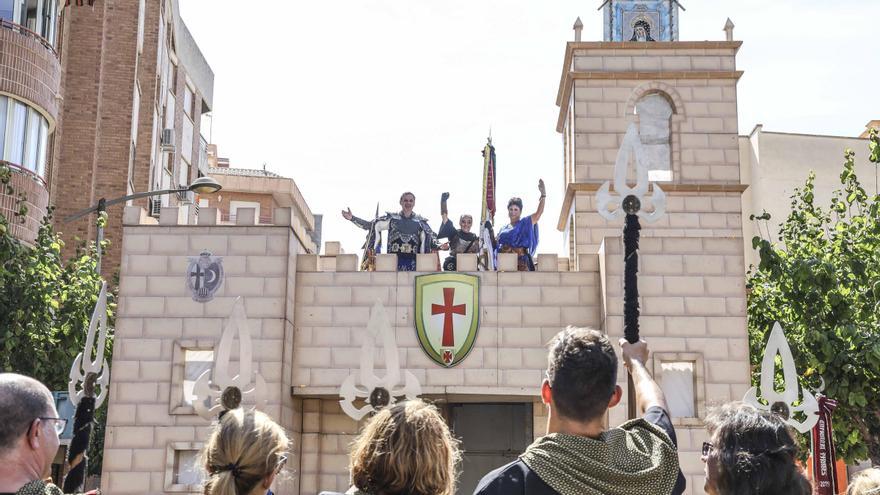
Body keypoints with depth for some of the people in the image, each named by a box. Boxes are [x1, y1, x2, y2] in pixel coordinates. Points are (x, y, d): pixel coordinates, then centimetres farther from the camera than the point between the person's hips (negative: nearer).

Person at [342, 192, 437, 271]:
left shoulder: (420, 221, 10)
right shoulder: (391, 218, 8)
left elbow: (432, 236, 11)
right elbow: (371, 225, 6)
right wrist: (352, 218, -3)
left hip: (413, 260, 1)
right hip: (394, 259, -1)